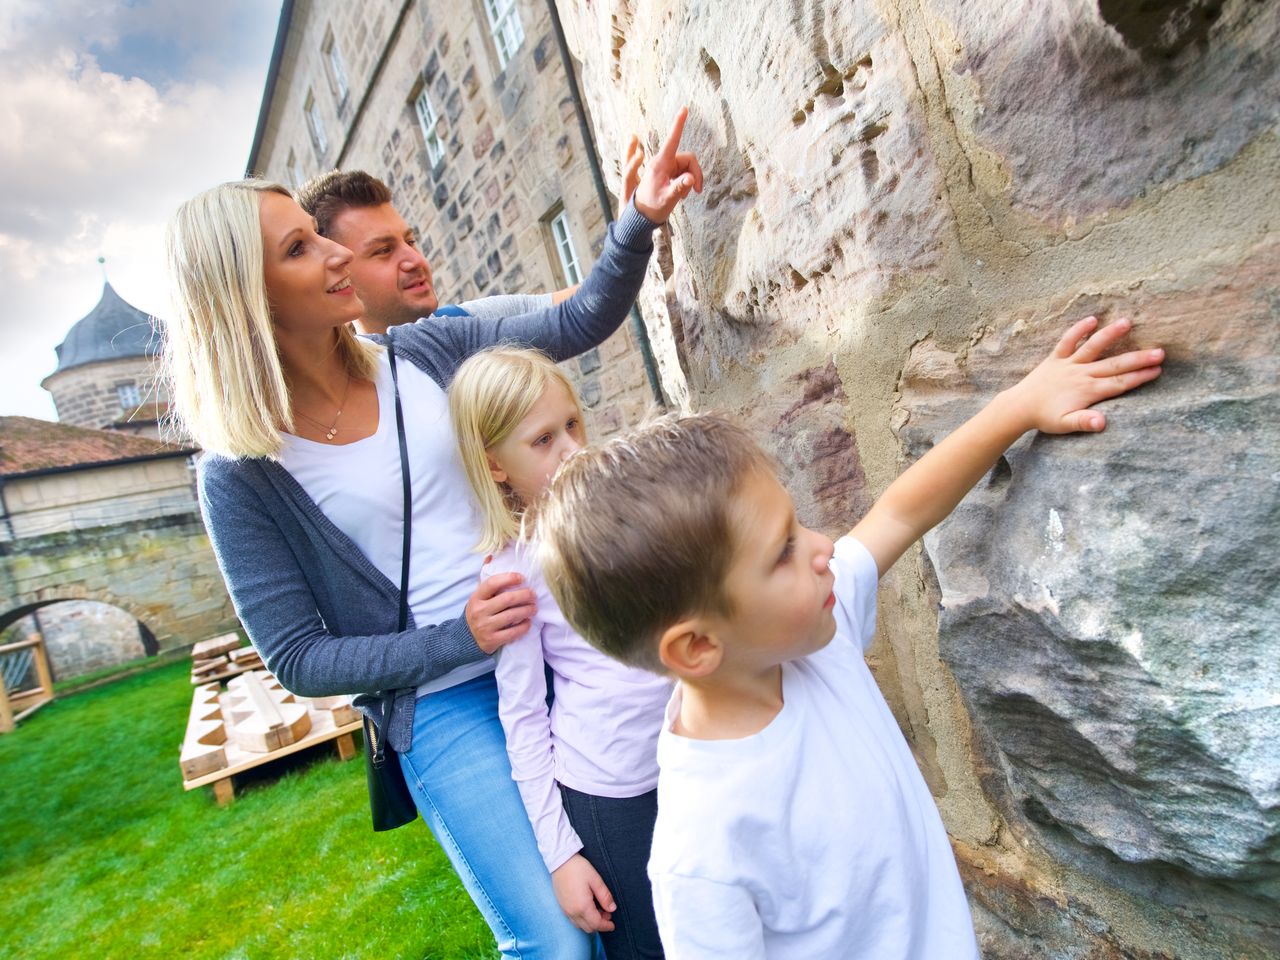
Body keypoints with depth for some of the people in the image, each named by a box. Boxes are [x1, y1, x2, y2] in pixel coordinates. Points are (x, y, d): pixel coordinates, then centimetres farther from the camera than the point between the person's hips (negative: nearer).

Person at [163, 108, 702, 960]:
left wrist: (640, 220, -14)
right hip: (442, 709, -3)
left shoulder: (425, 354, -1)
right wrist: (458, 641, -18)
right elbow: (299, 658, -7)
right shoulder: (243, 474, -10)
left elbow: (583, 322, 1)